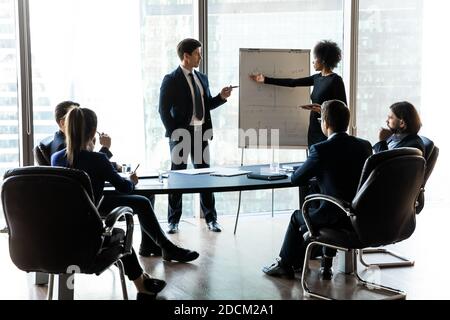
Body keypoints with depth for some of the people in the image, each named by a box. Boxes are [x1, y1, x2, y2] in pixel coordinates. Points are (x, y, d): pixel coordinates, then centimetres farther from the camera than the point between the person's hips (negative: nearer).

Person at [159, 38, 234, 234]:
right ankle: (174, 221, 14)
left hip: (201, 133, 5)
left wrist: (221, 97, -1)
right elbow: (164, 109, -9)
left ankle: (211, 218, 17)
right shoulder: (171, 80, -7)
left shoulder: (202, 78, 11)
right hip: (181, 134, -5)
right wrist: (174, 134, -15)